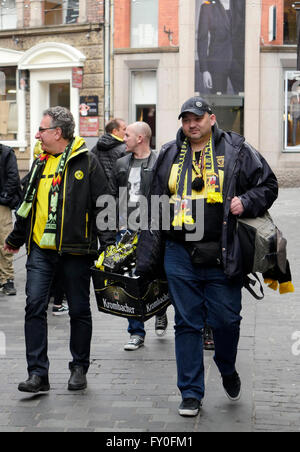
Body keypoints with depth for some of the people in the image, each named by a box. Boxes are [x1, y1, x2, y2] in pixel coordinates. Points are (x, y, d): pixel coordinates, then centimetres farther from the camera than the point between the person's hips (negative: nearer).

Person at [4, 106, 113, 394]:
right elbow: (28, 204, 24)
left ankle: (79, 368, 23)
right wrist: (15, 239, 30)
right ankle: (37, 373, 0)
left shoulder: (86, 162, -4)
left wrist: (108, 242, -10)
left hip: (75, 250, -4)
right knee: (35, 306, -4)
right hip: (40, 249, 5)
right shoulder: (40, 164, 13)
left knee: (79, 310, 7)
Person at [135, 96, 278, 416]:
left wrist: (246, 202, -12)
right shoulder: (169, 155, 12)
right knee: (187, 324, 6)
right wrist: (149, 254, 14)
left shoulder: (236, 151, 3)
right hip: (179, 256, 2)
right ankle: (191, 394, 15)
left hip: (221, 257, -2)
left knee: (226, 320, 4)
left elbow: (268, 185, 9)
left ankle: (227, 370, 36)